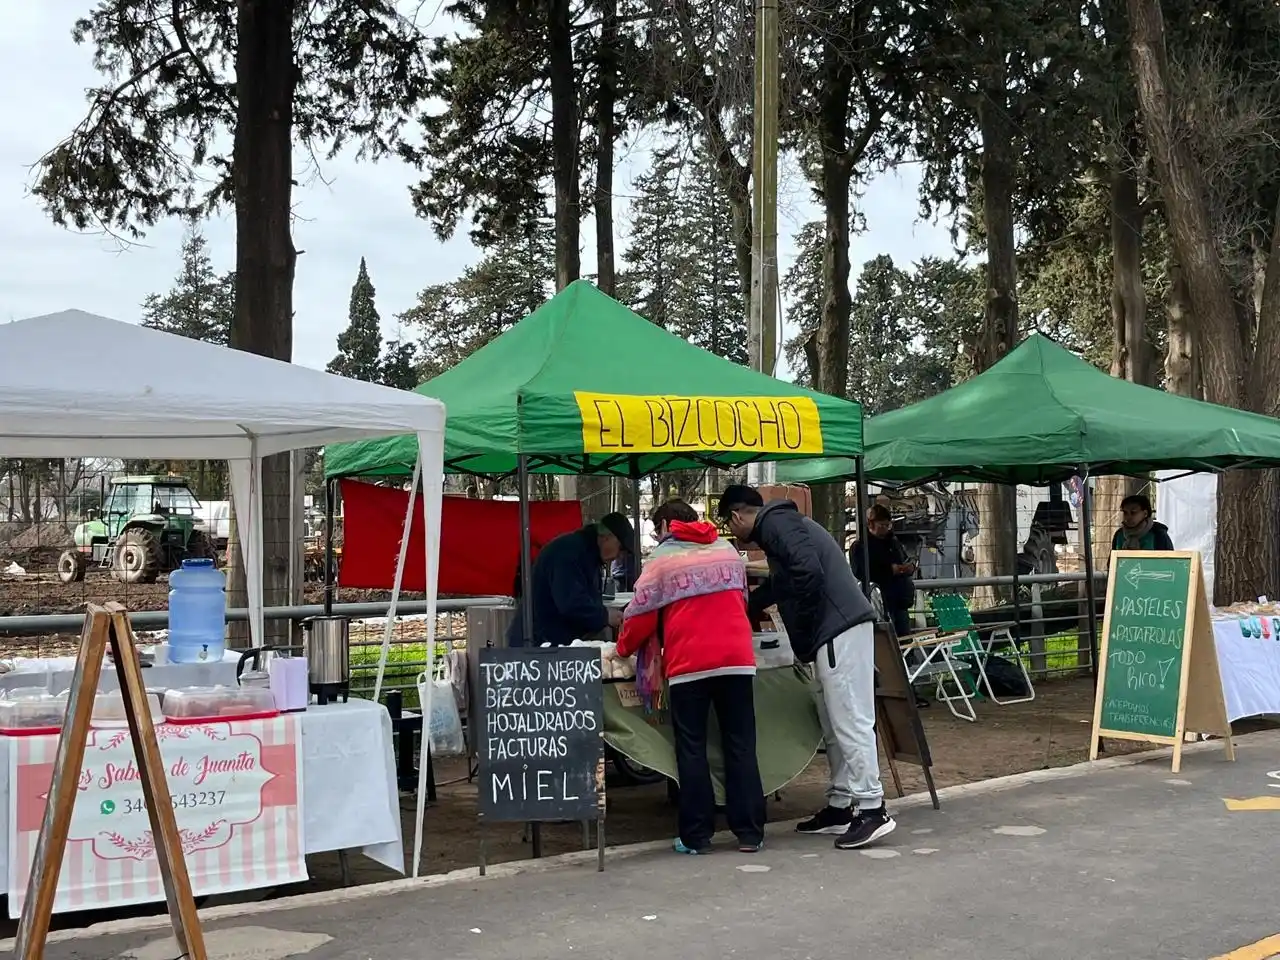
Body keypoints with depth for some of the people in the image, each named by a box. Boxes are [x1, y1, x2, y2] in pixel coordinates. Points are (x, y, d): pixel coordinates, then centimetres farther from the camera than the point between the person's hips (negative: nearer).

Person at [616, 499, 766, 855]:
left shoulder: (663, 557, 4)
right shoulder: (727, 549, 19)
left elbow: (642, 612, 2)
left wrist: (624, 647, 19)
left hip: (689, 663, -3)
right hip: (737, 658, 4)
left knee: (691, 749, 4)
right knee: (740, 746, 6)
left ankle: (696, 836, 3)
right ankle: (749, 832, 5)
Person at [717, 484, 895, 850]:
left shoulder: (775, 522, -6)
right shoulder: (781, 523, 25)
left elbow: (808, 572, -21)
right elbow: (777, 584, 38)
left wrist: (801, 633, -11)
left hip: (839, 629, -10)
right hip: (838, 628, 10)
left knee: (850, 721, -10)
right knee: (835, 723, 13)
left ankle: (873, 809, -10)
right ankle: (840, 806, 17)